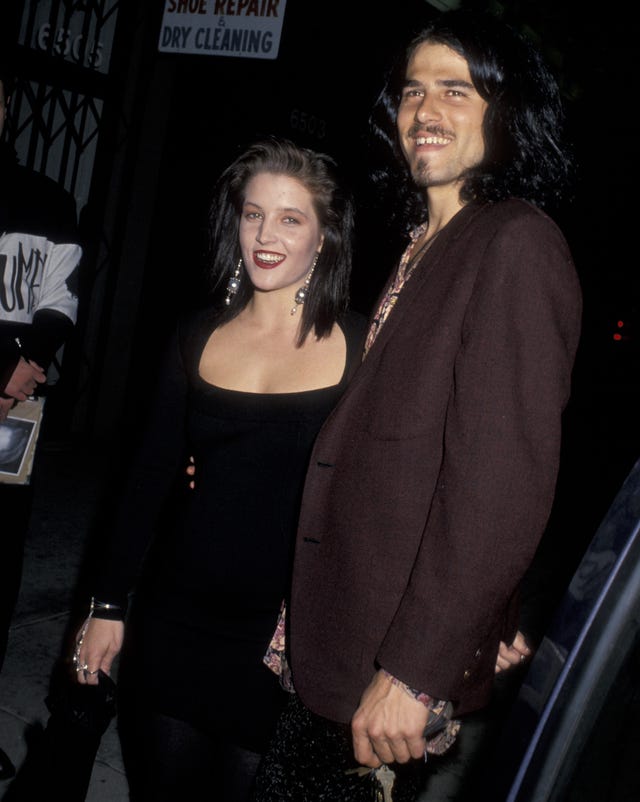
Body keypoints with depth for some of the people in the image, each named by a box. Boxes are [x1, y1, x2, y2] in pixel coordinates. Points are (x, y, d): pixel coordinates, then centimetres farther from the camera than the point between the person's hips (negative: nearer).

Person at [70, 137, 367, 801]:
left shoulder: (362, 346, -6)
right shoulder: (199, 333, 2)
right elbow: (150, 474, 5)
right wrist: (108, 603, 5)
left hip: (289, 637, -2)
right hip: (176, 620, 3)